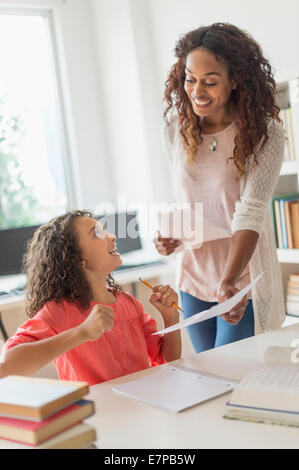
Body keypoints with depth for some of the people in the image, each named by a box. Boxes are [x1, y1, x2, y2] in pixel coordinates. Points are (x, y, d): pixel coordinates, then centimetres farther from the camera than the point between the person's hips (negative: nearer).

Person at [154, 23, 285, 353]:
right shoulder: (175, 128, -2)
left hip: (242, 280, -4)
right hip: (194, 277, 5)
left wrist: (228, 282, -35)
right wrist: (170, 234, -10)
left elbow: (250, 214, -24)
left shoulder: (264, 133, -16)